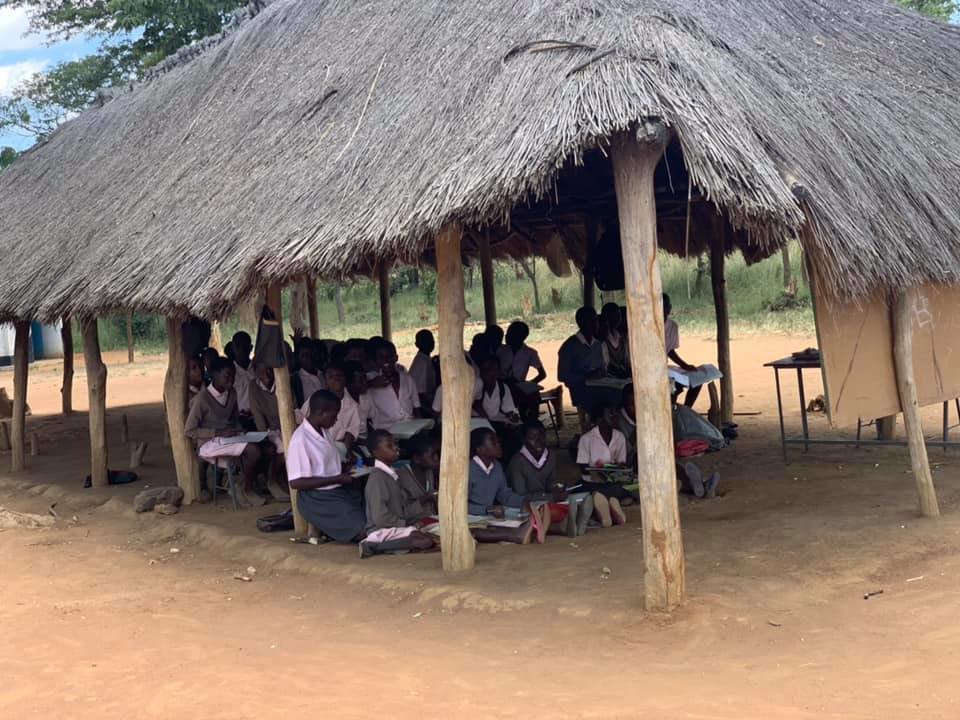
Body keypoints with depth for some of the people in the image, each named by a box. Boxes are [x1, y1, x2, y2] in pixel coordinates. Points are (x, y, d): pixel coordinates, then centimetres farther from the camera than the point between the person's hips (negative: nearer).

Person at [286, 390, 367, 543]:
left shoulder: (324, 431, 8)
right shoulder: (300, 440, -19)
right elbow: (296, 482, -21)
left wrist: (347, 469, 0)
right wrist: (337, 479, -19)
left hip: (338, 489, 9)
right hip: (317, 498, -9)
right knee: (362, 531, -21)